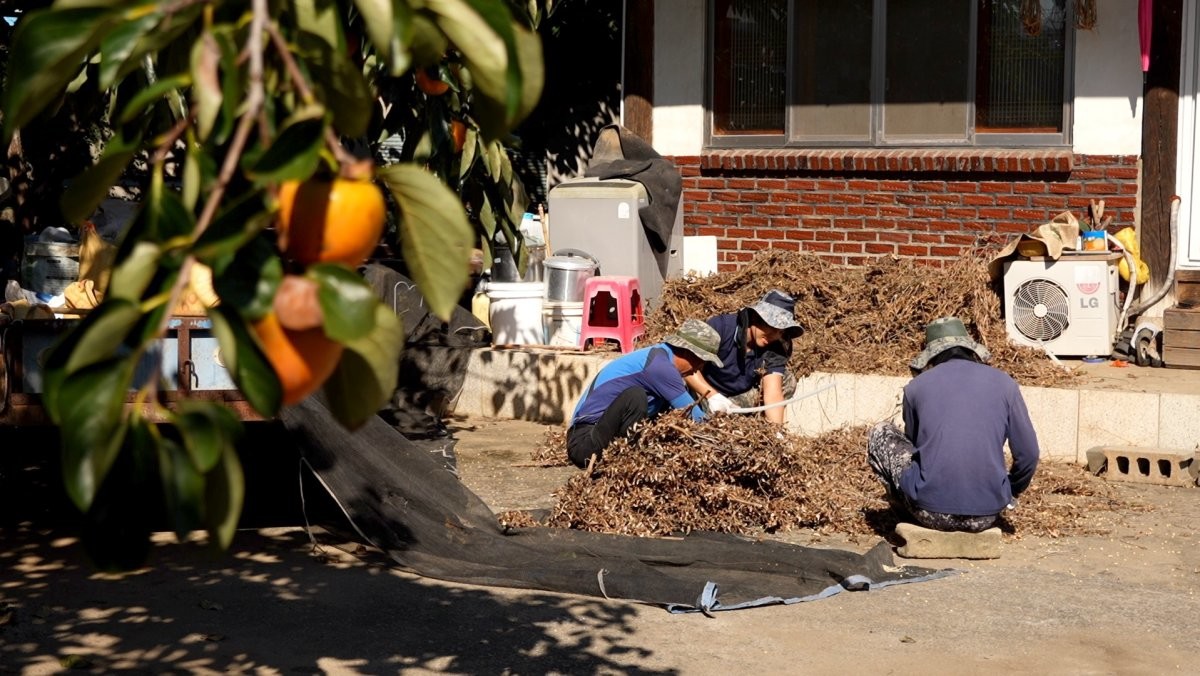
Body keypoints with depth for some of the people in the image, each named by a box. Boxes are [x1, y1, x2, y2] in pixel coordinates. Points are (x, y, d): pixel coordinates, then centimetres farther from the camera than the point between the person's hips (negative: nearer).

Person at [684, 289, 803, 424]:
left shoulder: (774, 349, -15)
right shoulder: (721, 327, -26)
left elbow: (773, 393, -22)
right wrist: (712, 395, -38)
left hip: (740, 397, 5)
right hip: (704, 392, -4)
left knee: (787, 381, -12)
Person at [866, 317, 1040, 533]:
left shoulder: (916, 387, 4)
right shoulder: (1003, 383, 5)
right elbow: (1028, 455, 7)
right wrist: (1010, 494, 28)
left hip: (932, 513, -3)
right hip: (986, 517, 3)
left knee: (880, 434, 21)